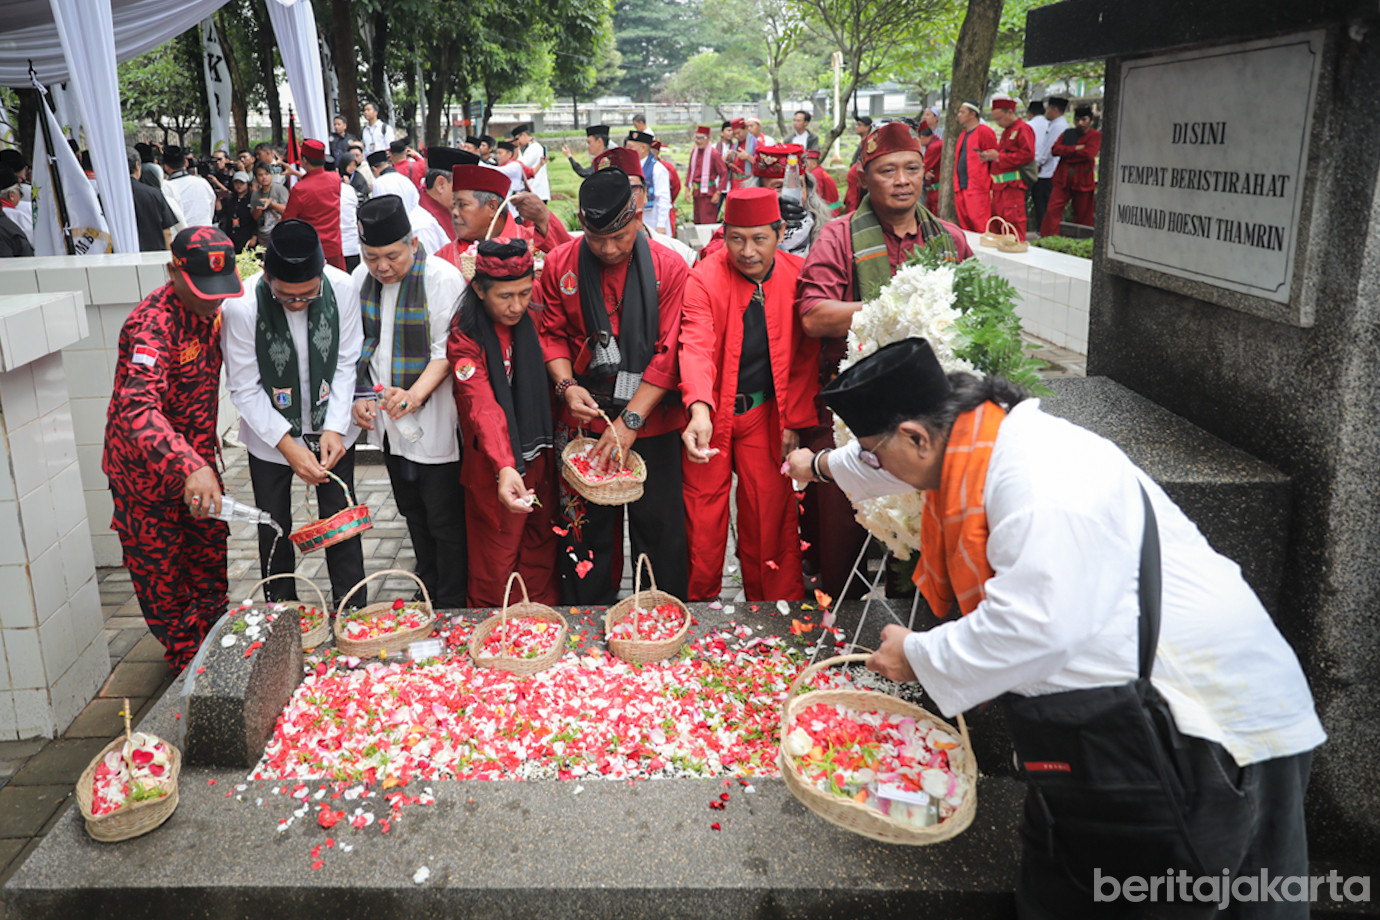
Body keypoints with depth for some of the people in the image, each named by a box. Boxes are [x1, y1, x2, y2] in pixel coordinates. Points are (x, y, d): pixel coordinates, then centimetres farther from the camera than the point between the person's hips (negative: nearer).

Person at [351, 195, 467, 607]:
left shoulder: (443, 278, -15)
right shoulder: (361, 278, 5)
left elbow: (448, 351, -17)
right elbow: (360, 345, 14)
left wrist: (416, 393, -31)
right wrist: (361, 395, 2)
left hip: (435, 422, -7)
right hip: (388, 419, 7)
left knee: (444, 519, -1)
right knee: (412, 512, 19)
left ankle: (452, 606, 14)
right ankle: (427, 591, 35)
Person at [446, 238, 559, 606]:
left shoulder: (530, 321, 2)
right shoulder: (465, 337, -16)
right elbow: (483, 408, -30)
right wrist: (504, 469, -43)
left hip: (540, 460, 5)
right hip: (494, 470, -5)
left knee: (542, 553, 14)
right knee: (495, 565, 4)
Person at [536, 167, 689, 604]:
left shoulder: (669, 268, -7)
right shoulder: (560, 265, 1)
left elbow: (669, 352, -10)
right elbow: (551, 334, 8)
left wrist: (630, 419, -15)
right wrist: (566, 385, -11)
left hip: (652, 423, -1)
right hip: (587, 419, 2)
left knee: (659, 528, 7)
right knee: (586, 527, 9)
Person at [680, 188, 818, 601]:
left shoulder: (797, 275, -3)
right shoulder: (703, 279, -11)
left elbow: (806, 356, 4)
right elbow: (696, 347, -25)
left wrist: (794, 421, 0)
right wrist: (699, 411, -41)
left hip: (765, 414, 2)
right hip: (710, 412, -1)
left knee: (772, 518, 4)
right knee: (702, 522, 5)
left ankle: (777, 601, 21)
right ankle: (699, 599, 24)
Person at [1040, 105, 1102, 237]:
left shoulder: (1095, 135, 1)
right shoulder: (1068, 133, 14)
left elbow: (1088, 154, -15)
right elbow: (1055, 149, 0)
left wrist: (1066, 152, -5)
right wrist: (1075, 149, -11)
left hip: (1083, 181, -3)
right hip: (1063, 179, 3)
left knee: (1083, 215, 3)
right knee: (1053, 210, -9)